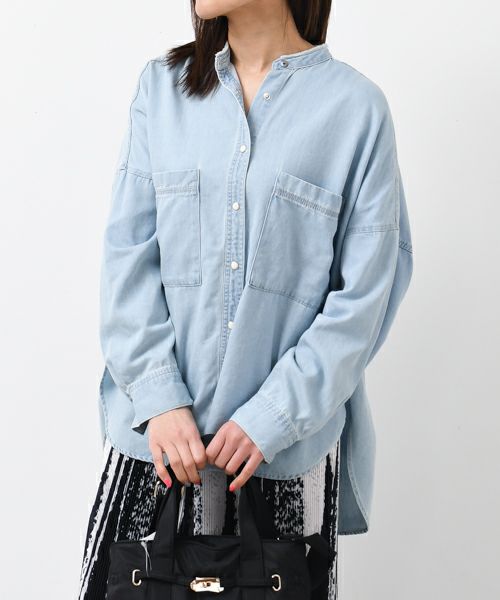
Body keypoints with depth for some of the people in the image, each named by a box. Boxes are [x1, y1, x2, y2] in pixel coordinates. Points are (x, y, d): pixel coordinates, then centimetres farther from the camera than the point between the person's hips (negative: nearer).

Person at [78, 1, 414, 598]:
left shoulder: (355, 105, -3)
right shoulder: (161, 84, 6)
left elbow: (366, 292, -5)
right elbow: (128, 254, 1)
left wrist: (274, 415, -10)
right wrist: (158, 397, -8)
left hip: (290, 436, -2)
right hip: (156, 428, 2)